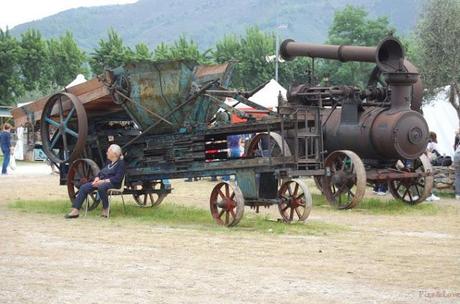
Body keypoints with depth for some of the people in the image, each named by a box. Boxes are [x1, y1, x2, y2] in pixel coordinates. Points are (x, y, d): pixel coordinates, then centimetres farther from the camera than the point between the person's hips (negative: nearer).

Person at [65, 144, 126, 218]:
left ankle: (105, 209, -23)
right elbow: (101, 172, 23)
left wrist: (103, 181, -21)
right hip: (101, 181, 8)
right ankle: (75, 211, -17)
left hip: (112, 183, -8)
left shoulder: (121, 163, -4)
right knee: (83, 187, -12)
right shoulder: (109, 162, 23)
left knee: (101, 187, -41)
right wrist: (97, 178, -1)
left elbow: (117, 178, -15)